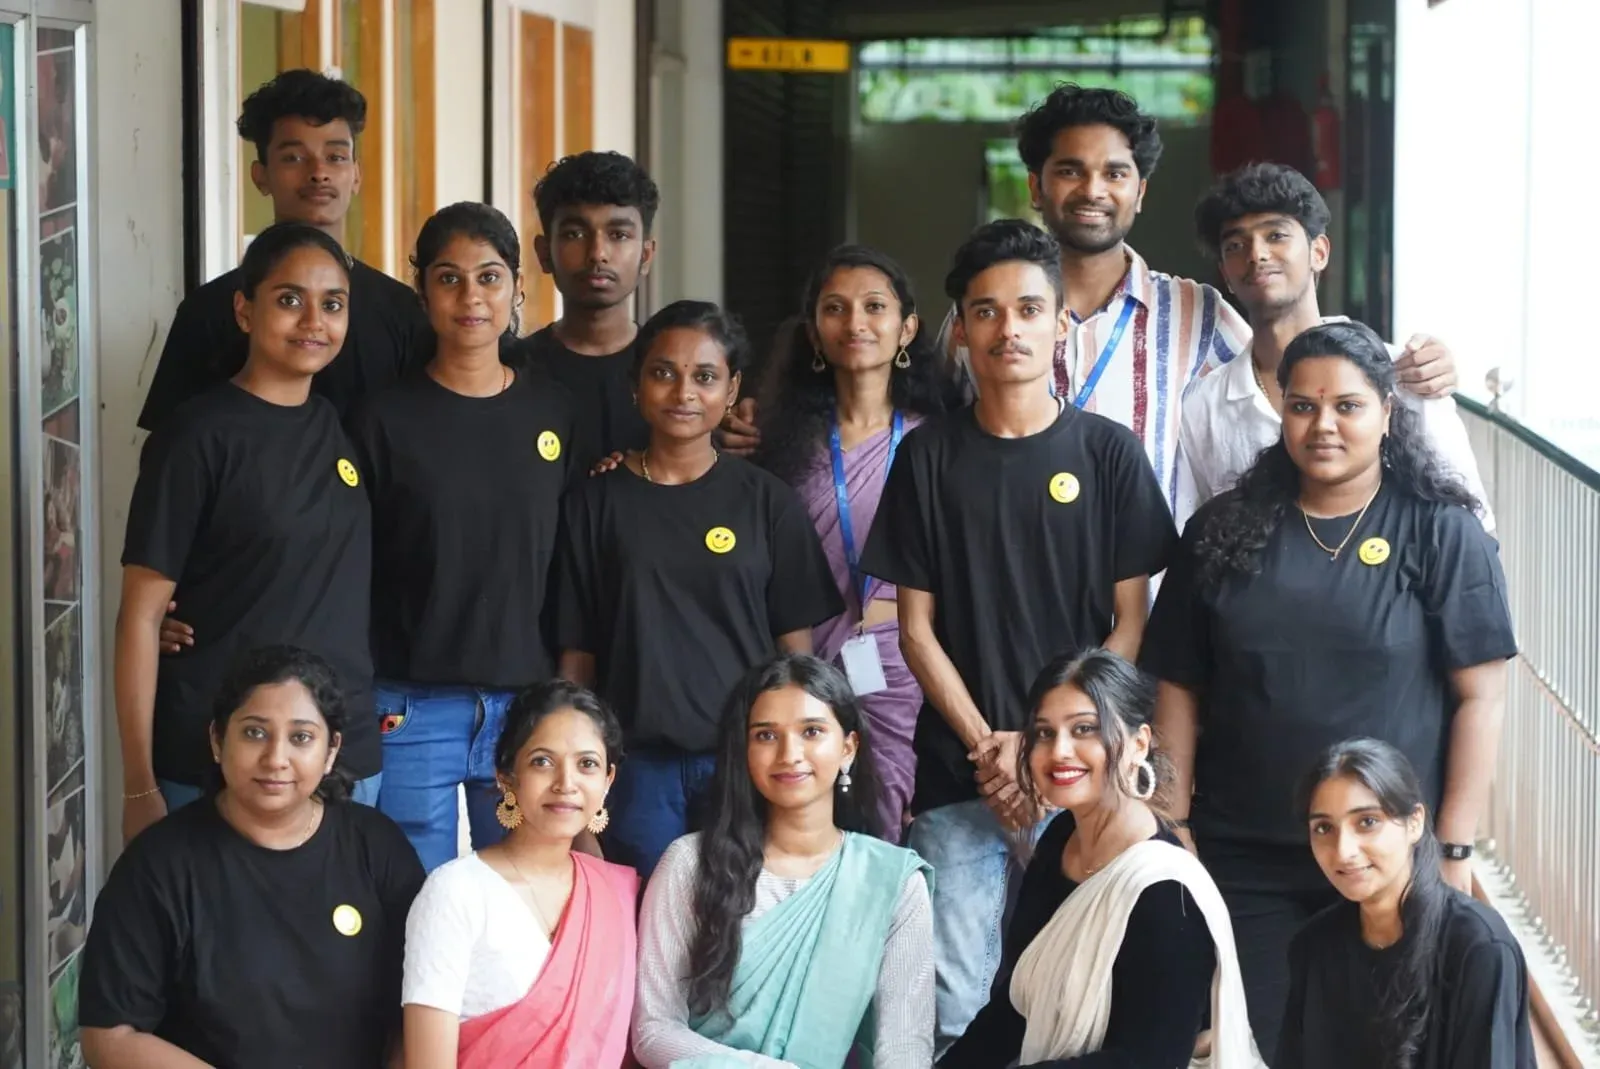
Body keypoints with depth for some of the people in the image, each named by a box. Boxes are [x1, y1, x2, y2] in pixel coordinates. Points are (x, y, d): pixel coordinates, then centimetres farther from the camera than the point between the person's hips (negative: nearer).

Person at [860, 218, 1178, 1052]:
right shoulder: (929, 456, 6)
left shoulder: (1108, 452, 3)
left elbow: (1130, 624, 2)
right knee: (958, 1003, -3)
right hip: (958, 773, 1)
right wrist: (986, 746, -7)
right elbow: (916, 627, 5)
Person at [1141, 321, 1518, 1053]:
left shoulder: (1441, 531, -3)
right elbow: (1180, 690, 7)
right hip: (1243, 859, 2)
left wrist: (1454, 850, -10)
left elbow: (1480, 695, -5)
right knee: (1255, 1045, 7)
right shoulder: (1224, 530, 5)